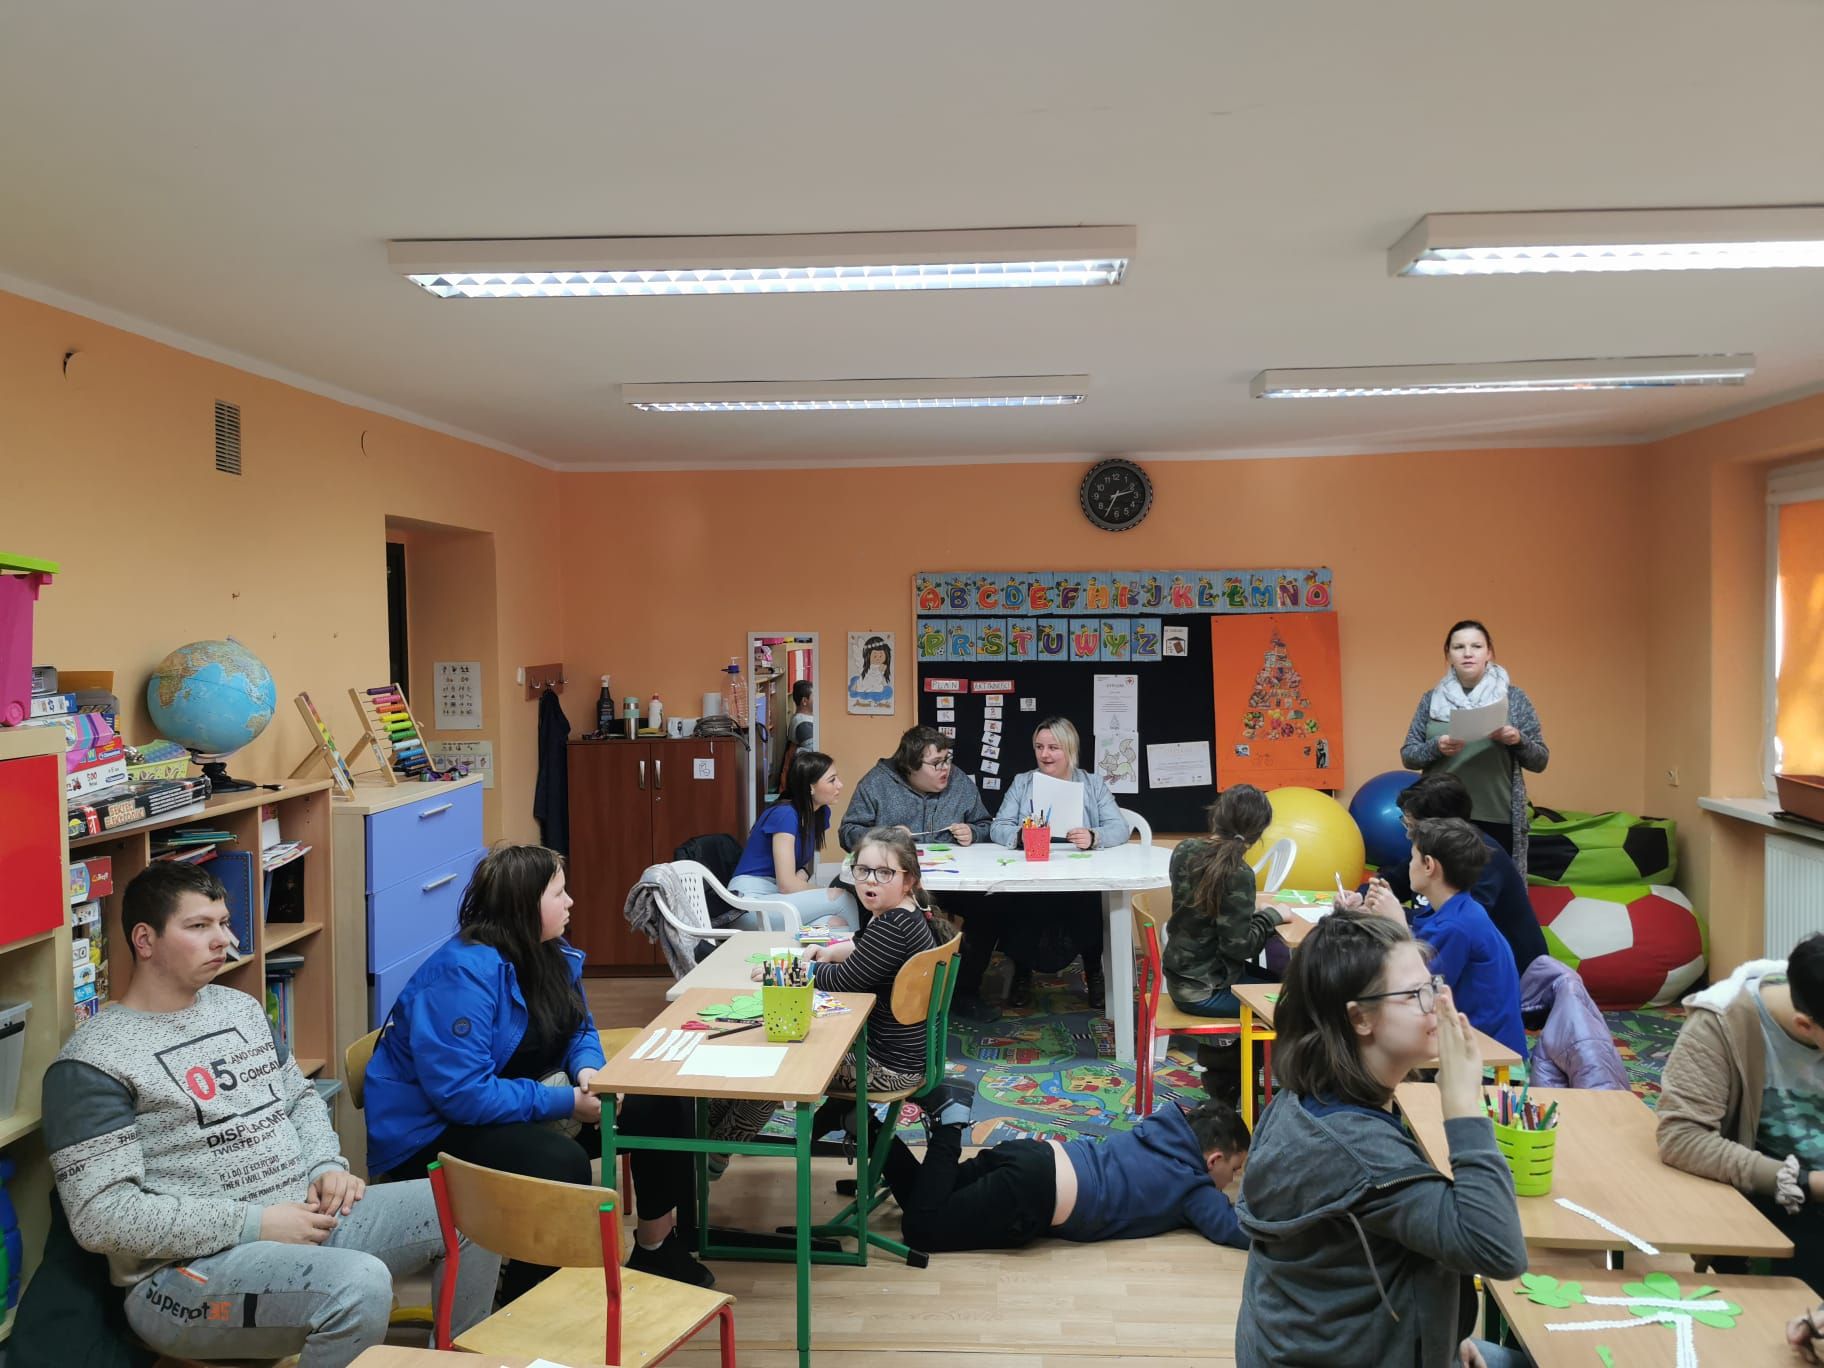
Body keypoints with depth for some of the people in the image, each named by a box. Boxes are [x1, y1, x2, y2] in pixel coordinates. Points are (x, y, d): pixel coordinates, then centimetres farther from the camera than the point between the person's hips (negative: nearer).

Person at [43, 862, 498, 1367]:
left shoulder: (240, 1007, 12)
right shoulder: (92, 1062, -11)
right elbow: (100, 1216, -17)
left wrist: (328, 1165, 1)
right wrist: (252, 1224, -20)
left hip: (305, 1215, 8)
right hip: (191, 1266, -8)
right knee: (360, 1284, -35)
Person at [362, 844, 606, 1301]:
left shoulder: (554, 956, 0)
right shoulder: (463, 972, -27)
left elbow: (579, 1028, 12)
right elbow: (462, 1094, -31)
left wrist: (588, 1069, -12)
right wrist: (567, 1103, -28)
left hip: (505, 1104, 9)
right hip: (427, 1131, -9)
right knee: (560, 1162, -33)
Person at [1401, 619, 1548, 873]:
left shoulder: (1514, 698, 5)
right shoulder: (1432, 699, 7)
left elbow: (1540, 761, 6)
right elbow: (1407, 755, 7)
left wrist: (1518, 741, -14)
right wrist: (1436, 747, -13)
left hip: (1497, 820, -1)